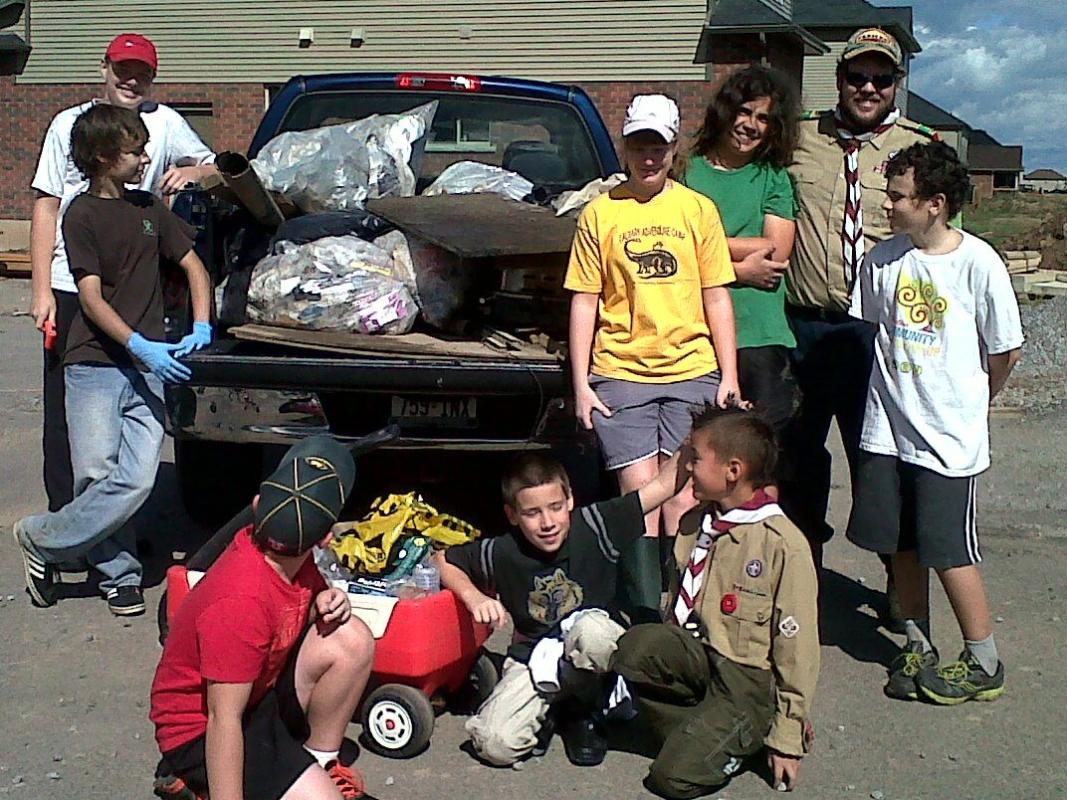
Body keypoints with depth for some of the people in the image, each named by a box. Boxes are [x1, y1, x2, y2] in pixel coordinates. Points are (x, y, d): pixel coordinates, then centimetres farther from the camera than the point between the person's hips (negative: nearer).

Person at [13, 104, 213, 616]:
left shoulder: (149, 208, 13)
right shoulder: (82, 214, -2)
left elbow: (193, 267, 16)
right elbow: (91, 298, -8)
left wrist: (201, 330, 1)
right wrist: (143, 347, -19)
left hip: (147, 367, 4)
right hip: (95, 365, -4)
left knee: (136, 481, -7)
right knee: (98, 478, -9)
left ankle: (43, 540, 10)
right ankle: (120, 575, 12)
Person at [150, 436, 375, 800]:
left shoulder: (284, 554, -9)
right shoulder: (242, 601, -33)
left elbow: (300, 609, 12)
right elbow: (223, 719, -32)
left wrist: (326, 601, -12)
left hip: (261, 691, 8)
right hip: (202, 730, -8)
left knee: (352, 640, -10)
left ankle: (320, 761, 6)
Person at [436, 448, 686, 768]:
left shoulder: (595, 526, -15)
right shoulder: (503, 553, -11)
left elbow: (663, 484, -19)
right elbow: (444, 561, 5)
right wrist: (473, 596, -12)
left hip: (592, 648, 0)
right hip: (534, 656, 1)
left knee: (590, 628, -38)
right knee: (494, 745, -22)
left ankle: (582, 711, -5)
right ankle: (548, 710, 13)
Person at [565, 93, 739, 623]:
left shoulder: (698, 209, 8)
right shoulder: (599, 213, 5)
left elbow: (717, 297, 9)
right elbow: (584, 302, 5)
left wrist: (729, 375, 3)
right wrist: (581, 383, -1)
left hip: (692, 371, 1)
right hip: (620, 375, 0)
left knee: (682, 501, -3)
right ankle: (645, 617, 6)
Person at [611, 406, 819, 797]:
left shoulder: (785, 545, -15)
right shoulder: (695, 524, 6)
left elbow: (797, 651, -11)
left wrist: (787, 739, -8)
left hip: (749, 680, -6)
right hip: (694, 658, 6)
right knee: (635, 644, -26)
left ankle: (726, 740, 10)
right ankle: (689, 728, -2)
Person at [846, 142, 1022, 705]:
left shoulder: (978, 262, -11)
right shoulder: (882, 260, 0)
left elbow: (1005, 349, -2)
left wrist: (970, 403, 10)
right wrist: (894, 389, 13)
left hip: (949, 436, -4)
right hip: (887, 428, 4)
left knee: (948, 550, -1)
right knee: (902, 545, 12)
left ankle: (983, 663, 16)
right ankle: (917, 646, 28)